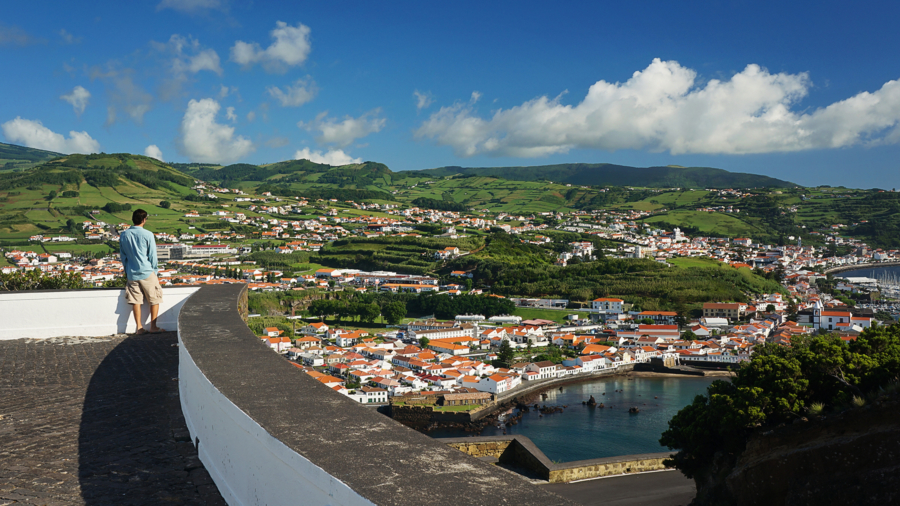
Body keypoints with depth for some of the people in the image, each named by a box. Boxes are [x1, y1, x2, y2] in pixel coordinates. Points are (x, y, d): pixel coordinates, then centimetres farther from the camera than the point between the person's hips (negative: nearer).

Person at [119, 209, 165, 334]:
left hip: (132, 273, 4)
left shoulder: (123, 235, 4)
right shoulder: (147, 234, -10)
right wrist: (154, 270, 7)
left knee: (136, 300, 8)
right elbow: (152, 255, -5)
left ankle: (139, 327, 9)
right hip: (147, 272, -4)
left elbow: (122, 255, 11)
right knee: (154, 299, 7)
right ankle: (153, 327, 7)